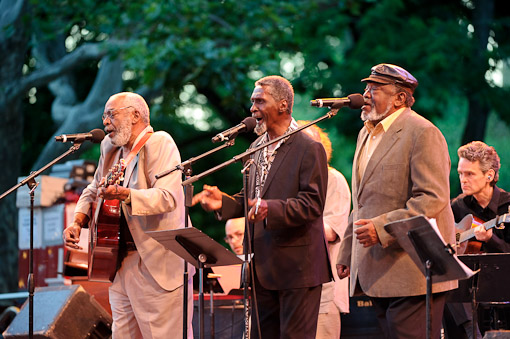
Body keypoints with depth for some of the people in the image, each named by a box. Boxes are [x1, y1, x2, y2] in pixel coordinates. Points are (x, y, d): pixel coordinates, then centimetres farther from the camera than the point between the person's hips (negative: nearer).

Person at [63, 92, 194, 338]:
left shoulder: (159, 144, -10)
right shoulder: (110, 147, 15)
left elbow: (167, 197, -23)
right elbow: (94, 190, 27)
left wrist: (124, 195, -37)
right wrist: (78, 221, 9)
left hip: (157, 266, -8)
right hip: (120, 263, 8)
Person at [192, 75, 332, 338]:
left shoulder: (309, 149, -11)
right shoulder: (257, 147, 15)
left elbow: (312, 204, -18)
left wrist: (271, 209, -31)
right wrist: (224, 202, 1)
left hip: (296, 265, -8)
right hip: (262, 265, 8)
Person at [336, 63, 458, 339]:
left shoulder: (422, 133, -10)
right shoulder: (367, 133, 19)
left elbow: (432, 200, -18)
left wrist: (381, 228, -25)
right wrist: (346, 253, 22)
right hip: (377, 273, 9)